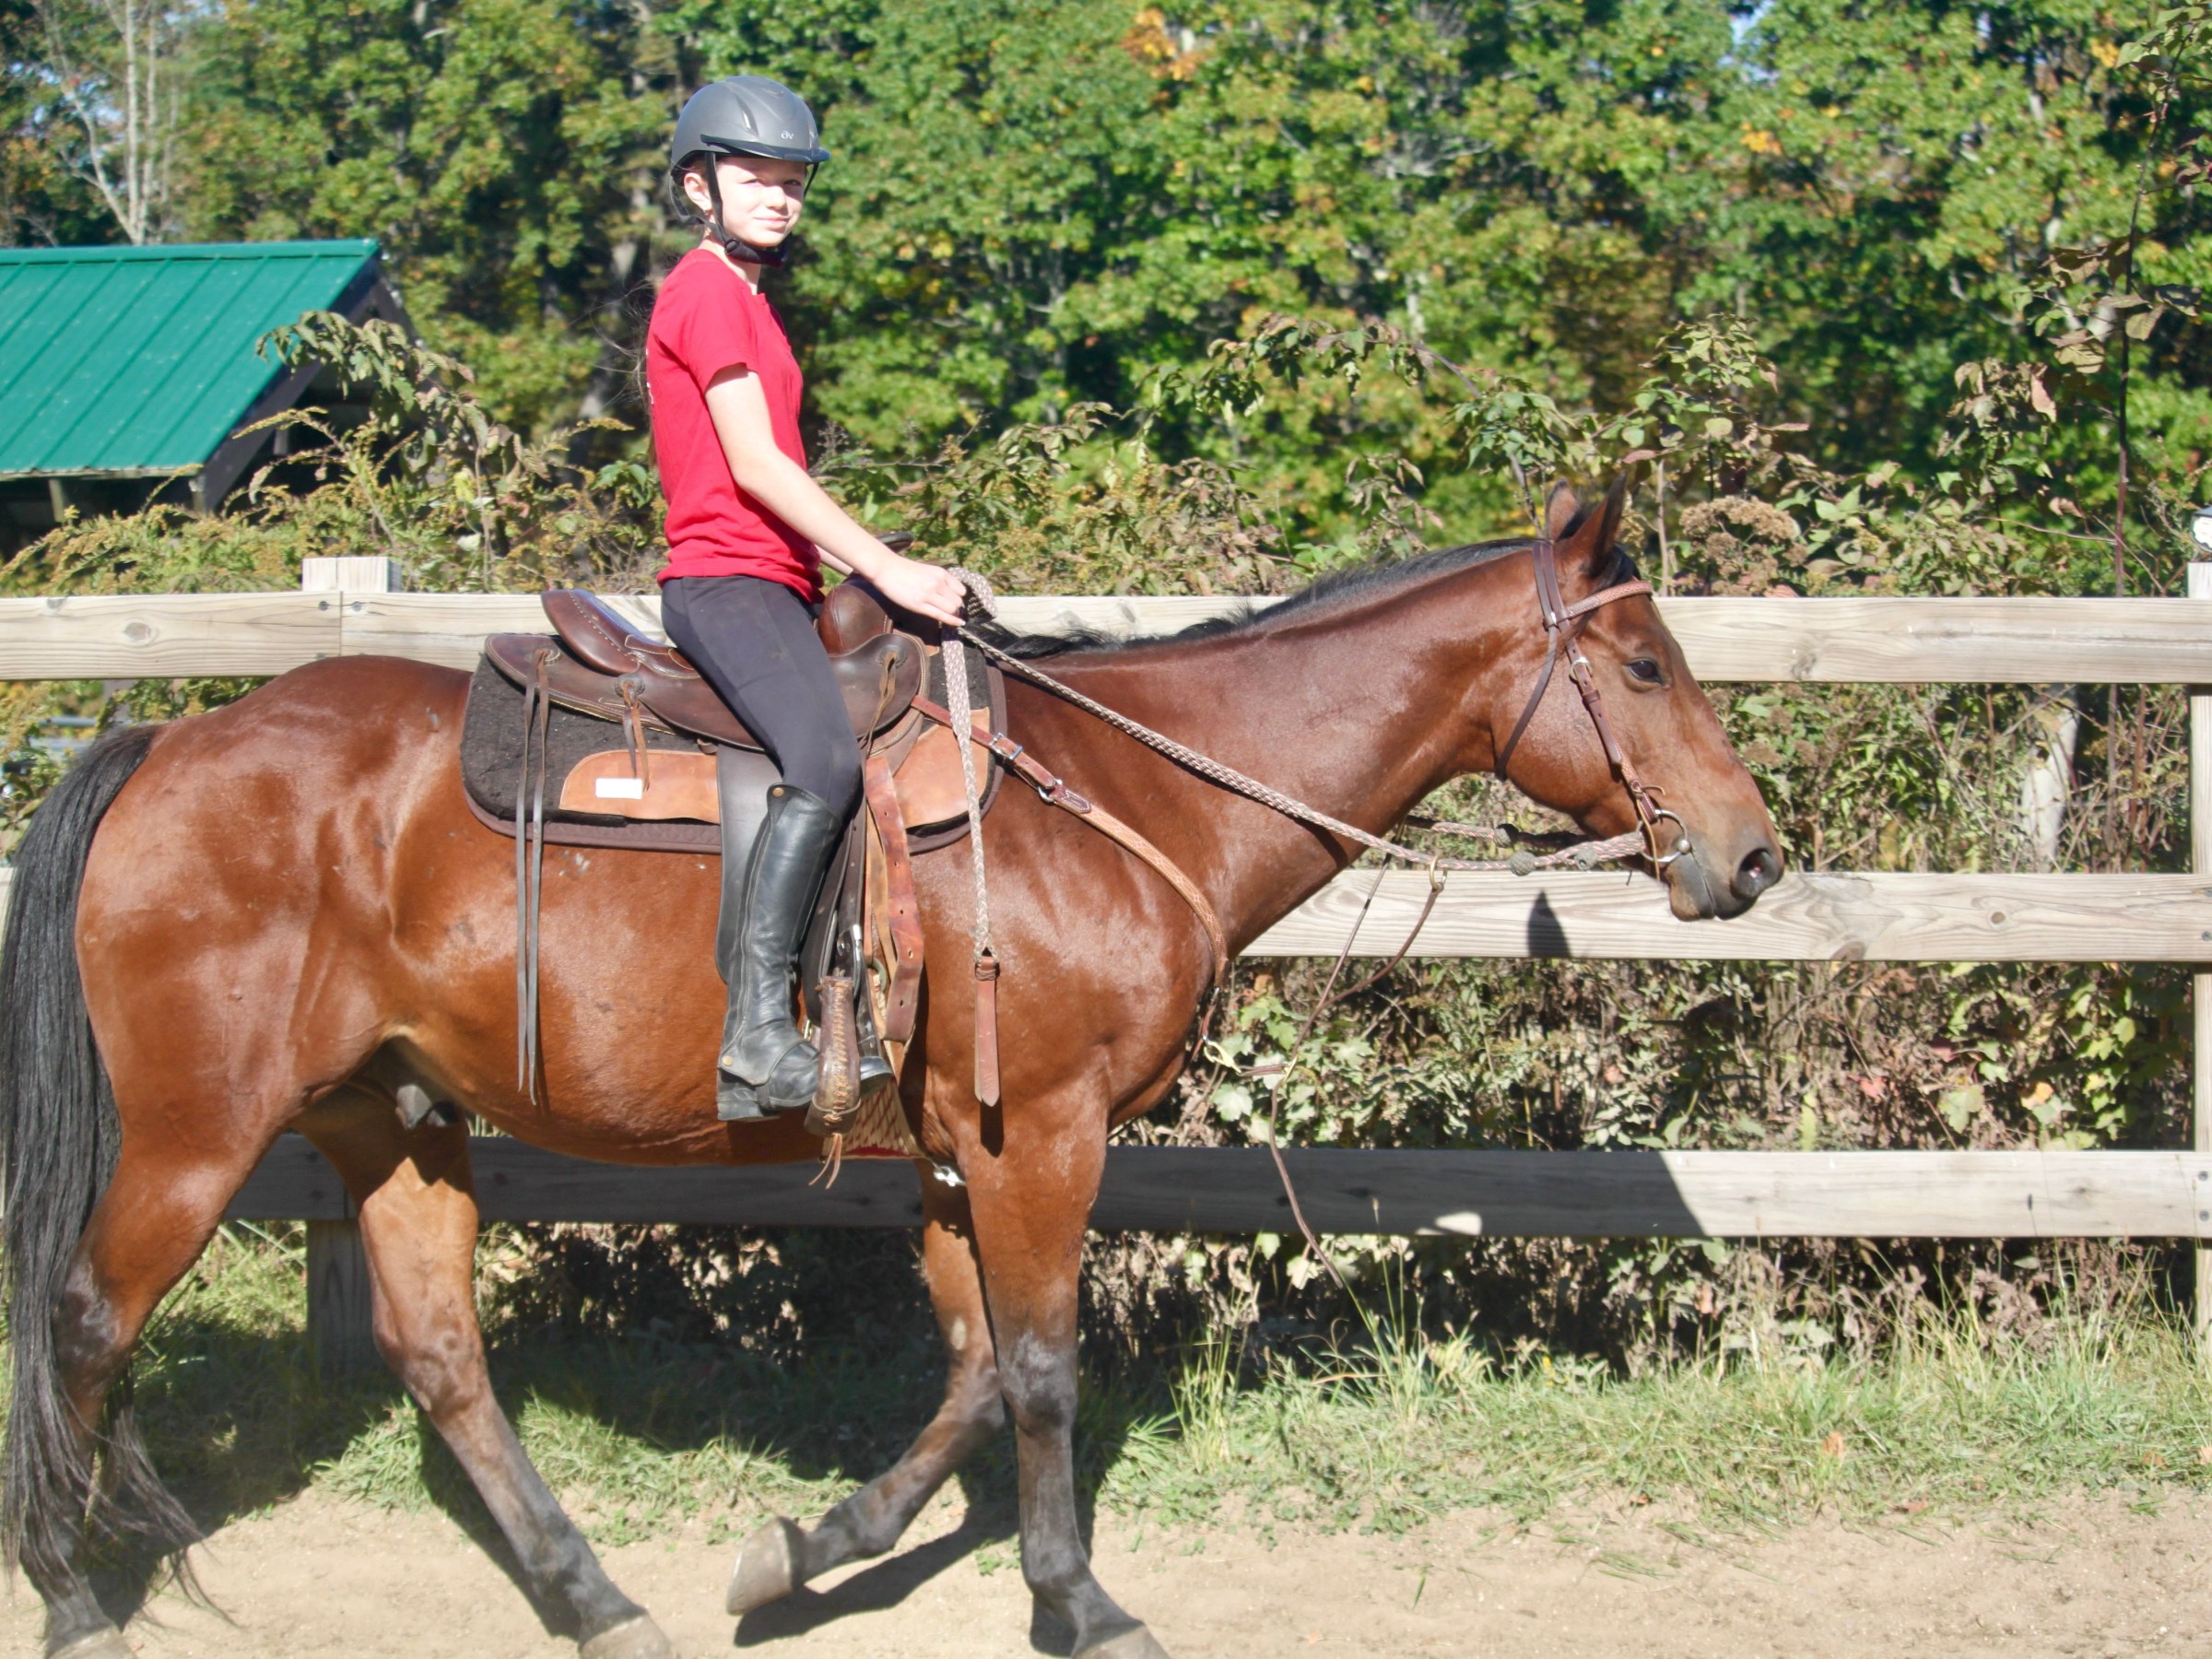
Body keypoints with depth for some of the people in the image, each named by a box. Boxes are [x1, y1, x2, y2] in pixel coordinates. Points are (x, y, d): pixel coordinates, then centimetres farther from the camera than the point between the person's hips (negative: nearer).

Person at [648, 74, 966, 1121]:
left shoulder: (745, 302, 25)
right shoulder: (707, 290, -7)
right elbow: (754, 466, -15)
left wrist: (865, 566, 14)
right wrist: (888, 570, -16)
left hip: (771, 586, 11)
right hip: (726, 582, -11)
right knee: (824, 765, -31)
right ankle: (758, 1027, -35)